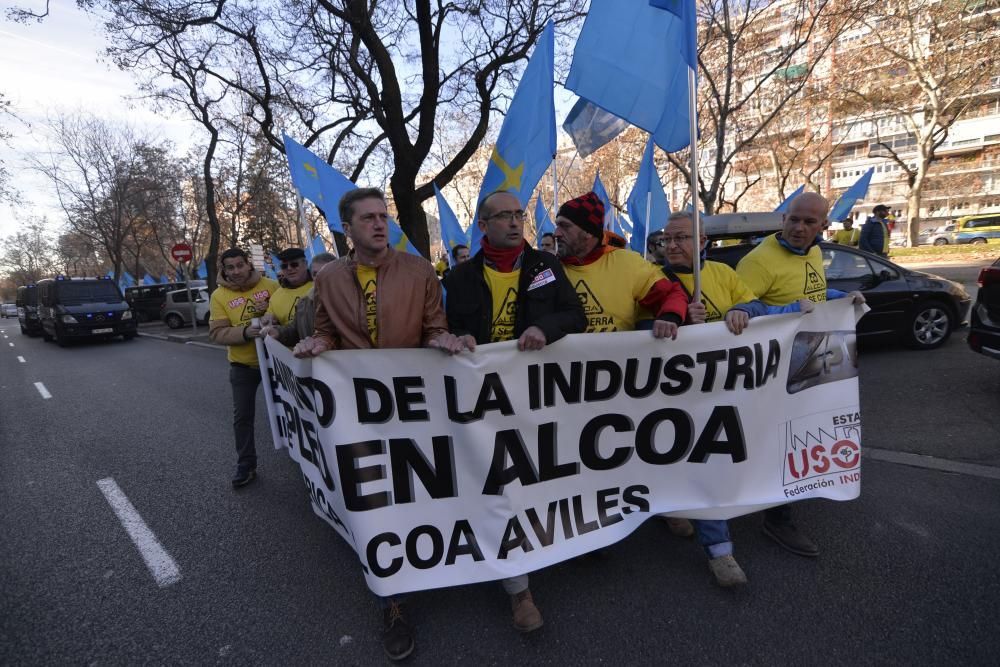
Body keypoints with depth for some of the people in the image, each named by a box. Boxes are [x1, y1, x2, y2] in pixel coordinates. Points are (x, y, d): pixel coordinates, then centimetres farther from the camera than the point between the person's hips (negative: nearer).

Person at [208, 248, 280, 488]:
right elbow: (217, 333, -11)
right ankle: (246, 464, 19)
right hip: (243, 364, 0)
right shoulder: (219, 296, -6)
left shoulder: (270, 285, -5)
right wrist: (244, 332, -28)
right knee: (243, 416, 5)